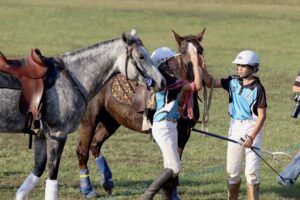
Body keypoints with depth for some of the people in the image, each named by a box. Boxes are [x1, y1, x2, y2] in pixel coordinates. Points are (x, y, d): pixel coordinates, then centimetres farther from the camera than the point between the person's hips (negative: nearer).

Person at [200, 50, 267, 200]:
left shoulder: (257, 88, -13)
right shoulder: (233, 82, 3)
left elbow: (262, 115, -13)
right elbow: (211, 83, 6)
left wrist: (252, 136, -20)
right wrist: (203, 69, -11)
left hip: (252, 127, -6)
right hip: (235, 127, 6)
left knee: (251, 170, -8)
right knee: (232, 170, 11)